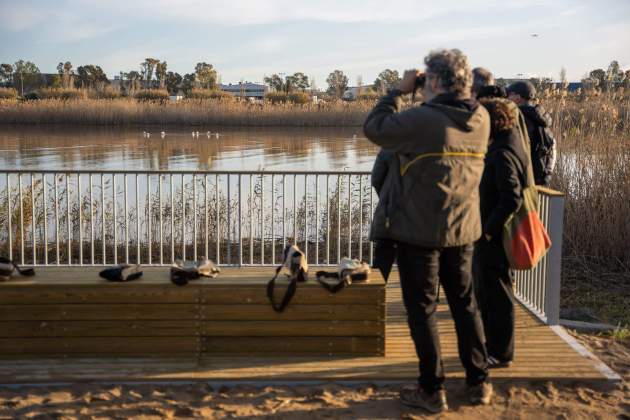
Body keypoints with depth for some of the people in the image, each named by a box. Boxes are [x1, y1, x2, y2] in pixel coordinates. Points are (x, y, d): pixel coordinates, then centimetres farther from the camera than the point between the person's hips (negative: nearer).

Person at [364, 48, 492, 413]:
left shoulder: (422, 119, -19)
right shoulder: (481, 119, -1)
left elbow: (374, 127, -7)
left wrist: (400, 91, 1)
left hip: (419, 230, -5)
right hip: (463, 228, 6)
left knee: (422, 308, 6)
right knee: (465, 303, 17)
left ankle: (432, 391, 11)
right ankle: (480, 382, 24)